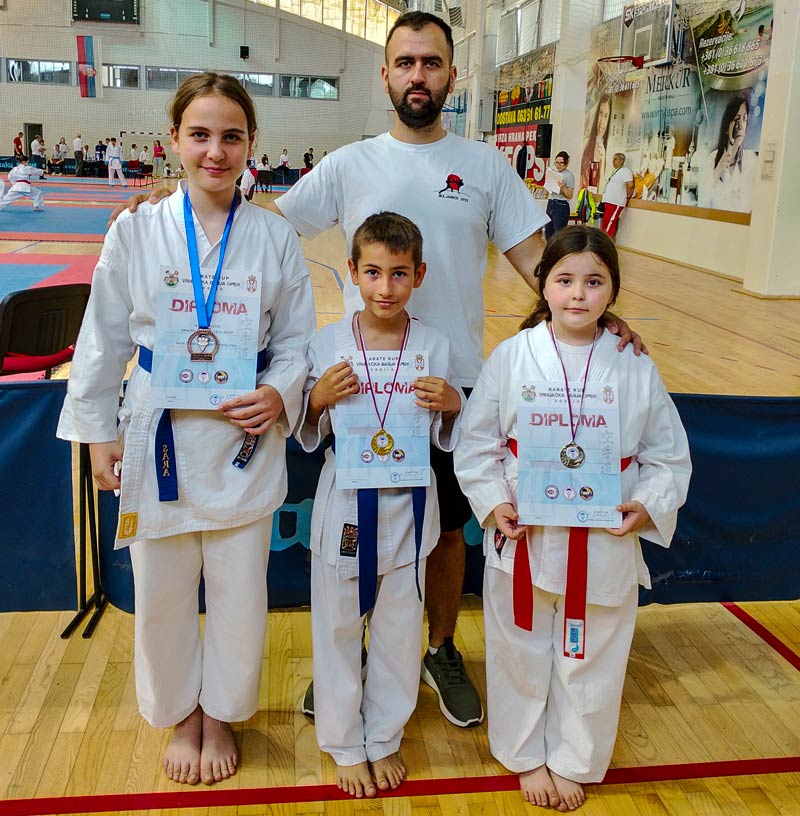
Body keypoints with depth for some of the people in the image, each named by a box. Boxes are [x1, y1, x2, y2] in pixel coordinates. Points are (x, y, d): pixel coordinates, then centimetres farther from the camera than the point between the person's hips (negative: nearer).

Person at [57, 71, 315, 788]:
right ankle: (182, 717, 39)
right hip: (158, 437, 0)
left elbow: (296, 339, 4)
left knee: (239, 592, 11)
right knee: (162, 594, 12)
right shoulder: (135, 233, -3)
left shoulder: (275, 238, -2)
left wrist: (279, 394, -15)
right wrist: (100, 434, 2)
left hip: (244, 440, 0)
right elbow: (105, 339, 2)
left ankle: (222, 717, 38)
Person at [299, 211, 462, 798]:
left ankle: (384, 739, 39)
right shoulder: (327, 345, -7)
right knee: (338, 629, 12)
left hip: (407, 507, 1)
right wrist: (319, 398, -17)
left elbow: (448, 439, 3)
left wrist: (452, 405, -17)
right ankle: (345, 744, 36)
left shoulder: (435, 347, -5)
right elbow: (309, 437, 2)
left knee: (398, 631, 15)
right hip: (344, 504, 0)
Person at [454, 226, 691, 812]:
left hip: (606, 544, 1)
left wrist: (648, 506, -10)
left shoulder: (635, 367, -3)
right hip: (522, 538, -1)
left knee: (590, 659, 16)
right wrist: (493, 503, -11)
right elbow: (476, 443, 0)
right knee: (522, 654, 15)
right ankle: (527, 755, 40)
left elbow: (669, 455, 4)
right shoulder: (511, 357, -6)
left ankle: (573, 761, 41)